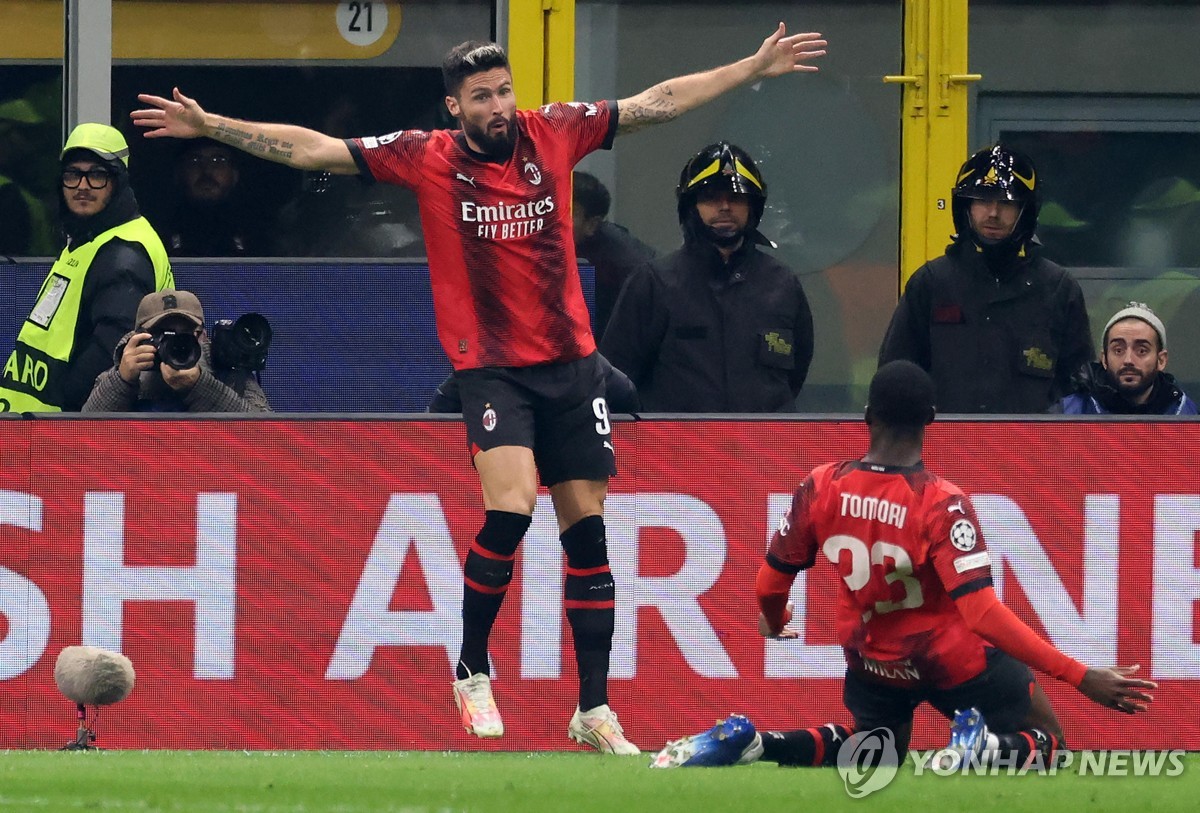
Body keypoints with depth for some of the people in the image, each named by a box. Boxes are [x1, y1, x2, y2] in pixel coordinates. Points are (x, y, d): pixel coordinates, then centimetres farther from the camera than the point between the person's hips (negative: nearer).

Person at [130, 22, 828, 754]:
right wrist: (208, 126, -9)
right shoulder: (428, 158, -3)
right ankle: (472, 672, -1)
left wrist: (755, 68, 11)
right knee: (509, 509, -22)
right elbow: (312, 149, -3)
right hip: (492, 367, -3)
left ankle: (594, 709, 10)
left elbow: (658, 104, 10)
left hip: (571, 363, 3)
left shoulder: (553, 134, 3)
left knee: (587, 529, 3)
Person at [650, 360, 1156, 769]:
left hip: (873, 661, 5)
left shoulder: (821, 489, -14)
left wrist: (773, 624, 23)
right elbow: (983, 614, -33)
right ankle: (982, 750, -21)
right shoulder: (942, 505, -27)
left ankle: (748, 741, 5)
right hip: (952, 660, -4)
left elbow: (770, 585, -3)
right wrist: (1081, 677, -33)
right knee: (1046, 742, 15)